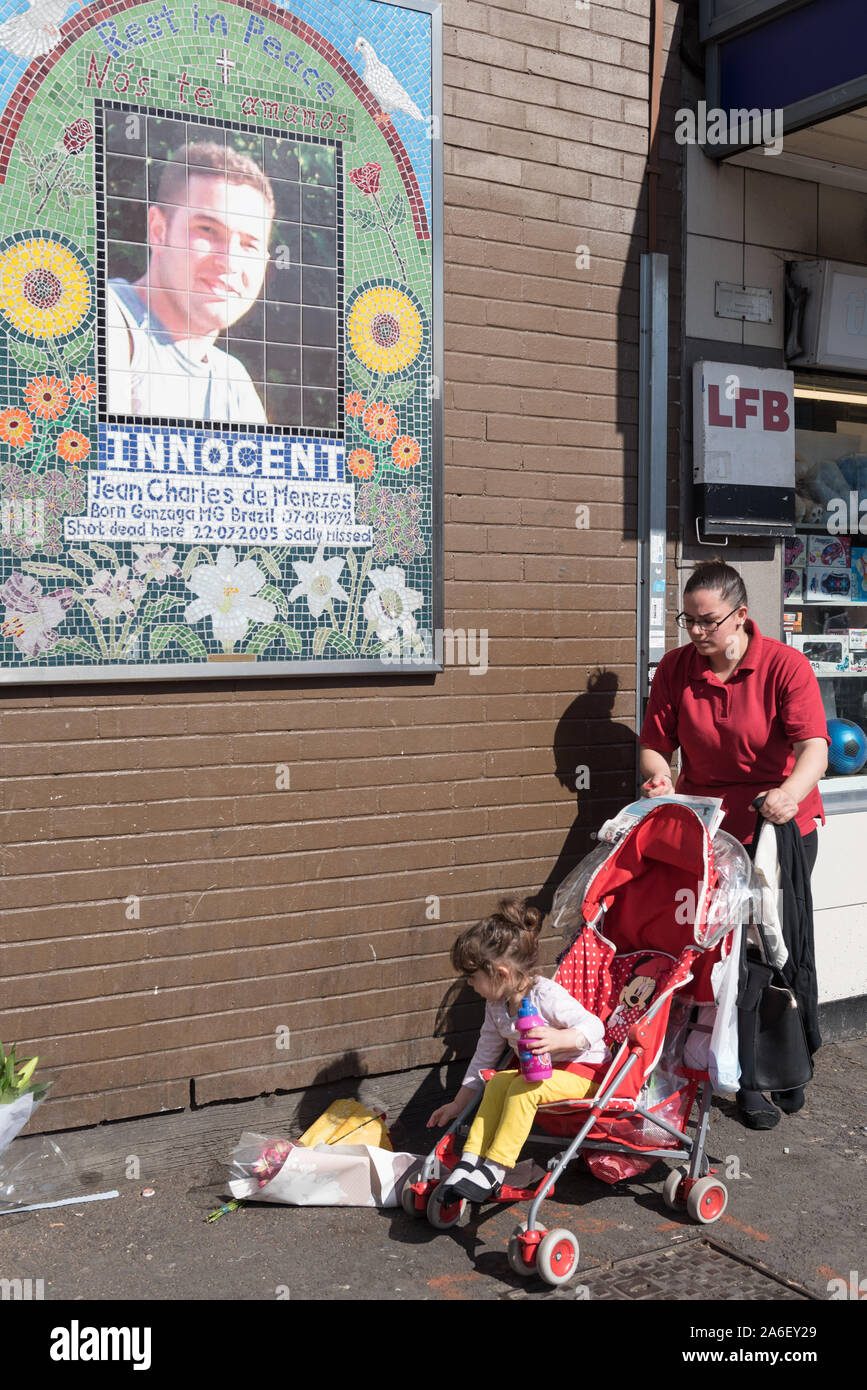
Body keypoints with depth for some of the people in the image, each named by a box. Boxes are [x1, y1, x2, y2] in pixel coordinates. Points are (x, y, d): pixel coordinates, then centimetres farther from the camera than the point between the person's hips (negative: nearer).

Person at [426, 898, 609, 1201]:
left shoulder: (547, 996, -25)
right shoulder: (496, 1006, 0)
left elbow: (593, 1027, -29)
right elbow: (484, 1056, 12)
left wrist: (559, 1038, -49)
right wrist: (458, 1103, 15)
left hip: (585, 1070, -8)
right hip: (540, 1070, 8)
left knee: (522, 1089, -28)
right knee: (498, 1082, -15)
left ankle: (493, 1170, -23)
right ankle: (470, 1161, -15)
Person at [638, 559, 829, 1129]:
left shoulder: (785, 665, -13)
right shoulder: (675, 668, -2)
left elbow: (814, 747, -24)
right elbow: (656, 743, 2)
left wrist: (791, 792, -44)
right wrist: (658, 777, -21)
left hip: (783, 828, -1)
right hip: (708, 830, 2)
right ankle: (748, 1081, 16)